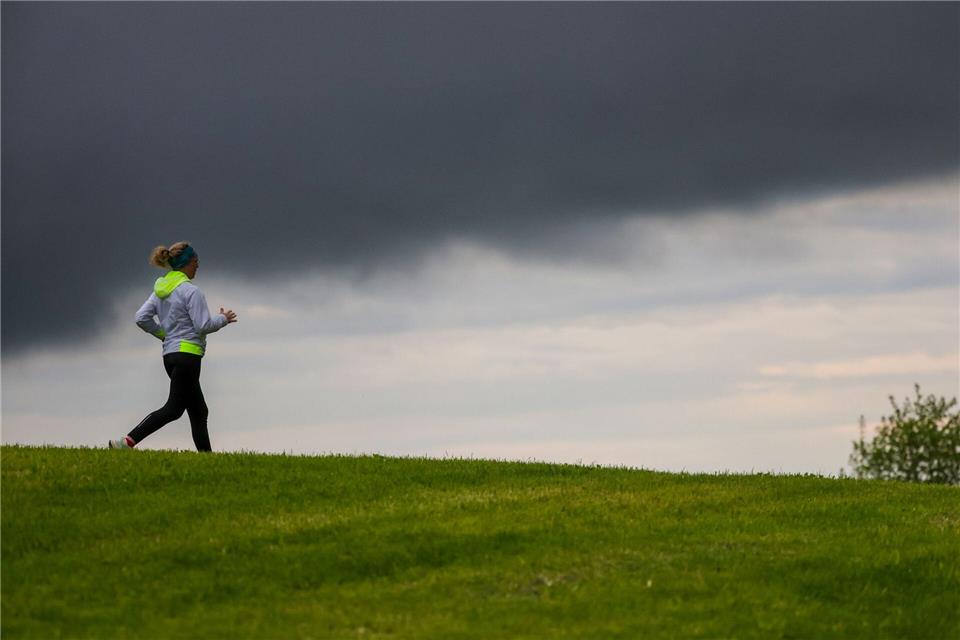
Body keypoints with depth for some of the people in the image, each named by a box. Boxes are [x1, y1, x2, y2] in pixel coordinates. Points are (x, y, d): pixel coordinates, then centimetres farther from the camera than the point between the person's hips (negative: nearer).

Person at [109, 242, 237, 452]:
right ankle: (128, 442, -20)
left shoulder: (160, 289, 11)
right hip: (187, 353, -9)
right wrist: (223, 319, 3)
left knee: (198, 411, 13)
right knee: (174, 408, -10)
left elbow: (142, 318, 8)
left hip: (170, 354, 9)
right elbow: (203, 326, -14)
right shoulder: (191, 291, -12)